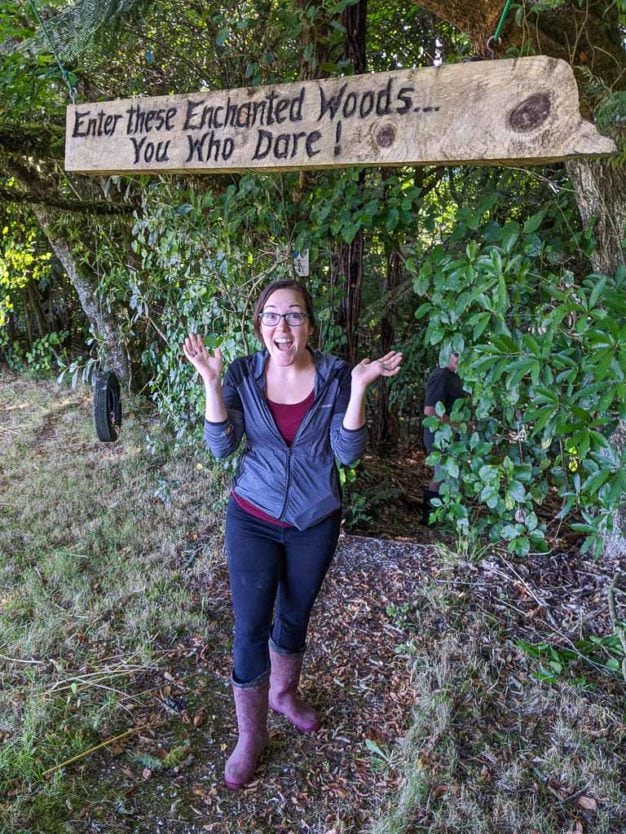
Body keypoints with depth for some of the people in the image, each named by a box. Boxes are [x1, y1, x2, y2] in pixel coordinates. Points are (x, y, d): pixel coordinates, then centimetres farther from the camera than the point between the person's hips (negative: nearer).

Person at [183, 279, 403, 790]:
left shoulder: (335, 375, -11)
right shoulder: (242, 374, -10)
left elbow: (348, 452, -16)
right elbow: (221, 446, -16)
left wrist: (358, 387, -28)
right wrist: (211, 381, -25)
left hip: (316, 521, 1)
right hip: (253, 518, 0)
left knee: (295, 617, 19)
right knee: (251, 628, 2)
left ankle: (283, 693, 48)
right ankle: (251, 735, 24)